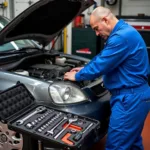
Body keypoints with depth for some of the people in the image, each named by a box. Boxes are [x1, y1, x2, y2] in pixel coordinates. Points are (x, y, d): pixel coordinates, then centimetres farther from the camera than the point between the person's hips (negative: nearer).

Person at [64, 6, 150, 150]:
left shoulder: (122, 36, -22)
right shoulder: (123, 32, 14)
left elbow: (101, 65, -20)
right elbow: (102, 58, 24)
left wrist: (77, 76, -6)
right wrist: (85, 68, 21)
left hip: (129, 97, -11)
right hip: (134, 95, 11)